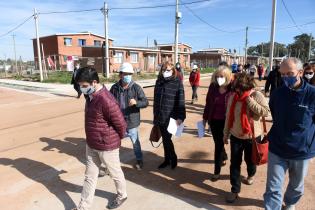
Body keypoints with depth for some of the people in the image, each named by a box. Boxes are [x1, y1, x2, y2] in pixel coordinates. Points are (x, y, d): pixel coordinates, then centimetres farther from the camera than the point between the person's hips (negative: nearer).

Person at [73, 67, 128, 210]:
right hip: (91, 145, 8)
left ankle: (122, 196, 43)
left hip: (107, 146, -8)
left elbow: (121, 124, -23)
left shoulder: (106, 101, -30)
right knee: (89, 176, 19)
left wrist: (117, 138, -4)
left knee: (115, 173, 17)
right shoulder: (90, 96, -1)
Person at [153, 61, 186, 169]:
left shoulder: (177, 82, -7)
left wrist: (180, 117, -17)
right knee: (165, 139, 15)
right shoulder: (159, 82, 8)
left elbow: (181, 101, -11)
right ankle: (167, 159, 31)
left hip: (171, 117, -5)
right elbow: (156, 99, 13)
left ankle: (173, 158, 24)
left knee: (167, 139, -1)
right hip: (160, 116, 5)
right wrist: (155, 114, 14)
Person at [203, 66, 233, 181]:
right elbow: (208, 103, 6)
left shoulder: (232, 88, -14)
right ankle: (224, 157, 51)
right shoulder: (213, 86, -2)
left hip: (225, 121, -4)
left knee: (219, 145, 0)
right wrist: (205, 118, 10)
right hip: (213, 120, 4)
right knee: (218, 142, 20)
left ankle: (217, 171, 15)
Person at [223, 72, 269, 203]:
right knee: (234, 163, 5)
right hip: (235, 136, 2)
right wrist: (226, 134, 7)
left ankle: (251, 175, 52)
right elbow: (228, 116, 3)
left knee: (250, 159, 20)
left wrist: (249, 100, -28)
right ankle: (235, 190, 19)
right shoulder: (233, 96, -4)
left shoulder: (257, 95, -14)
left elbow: (265, 112, -25)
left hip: (252, 136, -2)